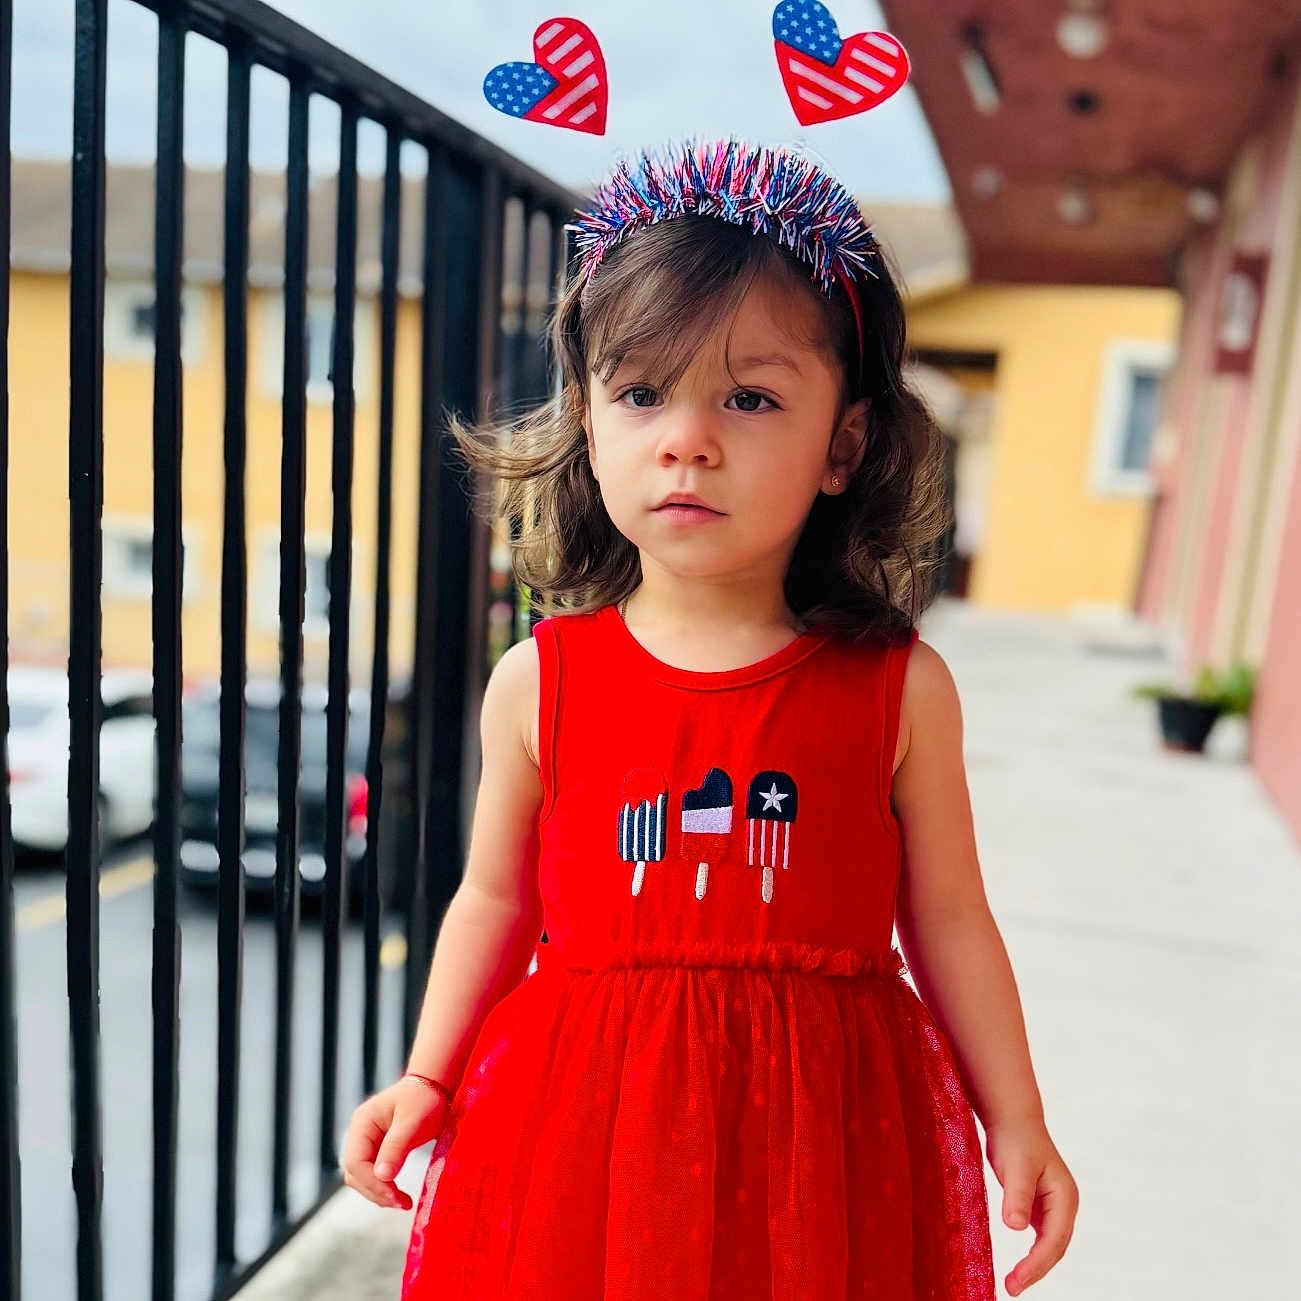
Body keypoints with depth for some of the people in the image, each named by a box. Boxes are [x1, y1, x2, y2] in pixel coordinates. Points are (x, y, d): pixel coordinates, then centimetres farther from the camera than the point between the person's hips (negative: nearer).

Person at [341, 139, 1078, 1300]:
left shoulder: (899, 690, -8)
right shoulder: (538, 683, -6)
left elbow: (946, 917, 1)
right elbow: (497, 900, 5)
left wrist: (1017, 1125, 5)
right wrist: (426, 1082, 5)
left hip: (820, 1127, 0)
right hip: (578, 1118, 1)